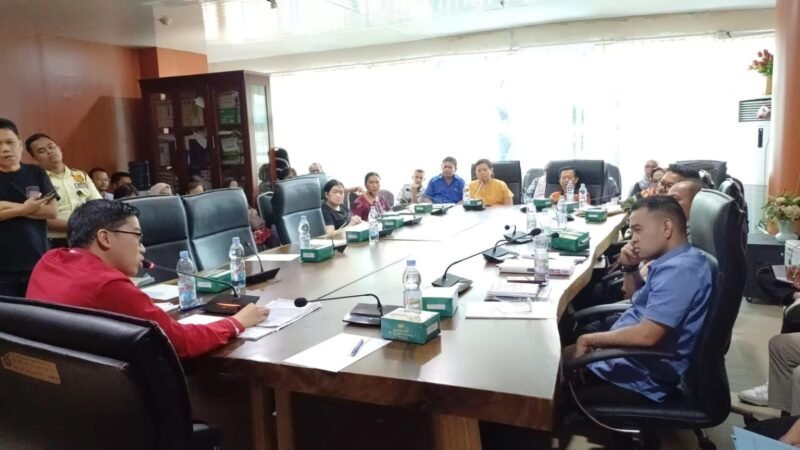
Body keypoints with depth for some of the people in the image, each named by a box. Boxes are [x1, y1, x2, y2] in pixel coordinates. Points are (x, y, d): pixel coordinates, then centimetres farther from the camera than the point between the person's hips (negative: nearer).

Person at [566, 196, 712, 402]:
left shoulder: (679, 269, -24)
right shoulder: (676, 260, 7)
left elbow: (646, 334, -30)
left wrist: (588, 339, -19)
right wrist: (631, 269, 3)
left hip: (641, 376, -9)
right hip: (631, 356, 9)